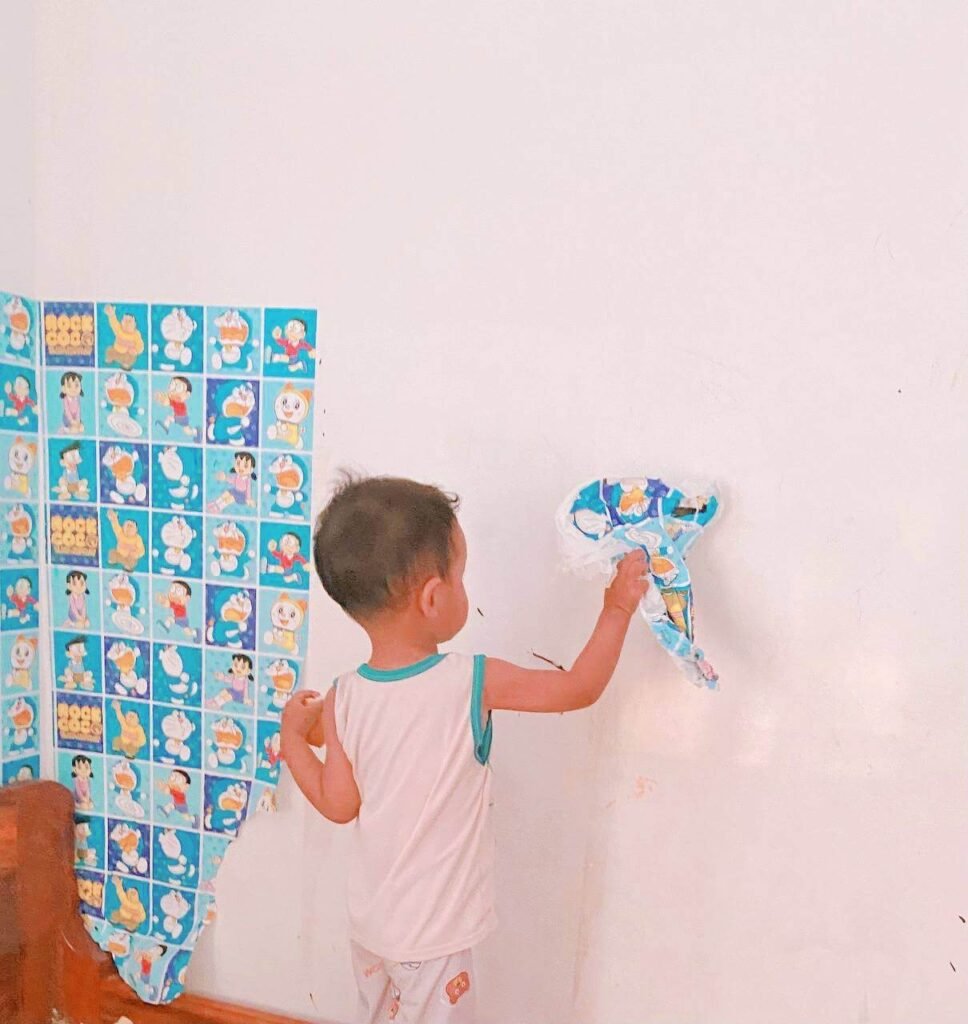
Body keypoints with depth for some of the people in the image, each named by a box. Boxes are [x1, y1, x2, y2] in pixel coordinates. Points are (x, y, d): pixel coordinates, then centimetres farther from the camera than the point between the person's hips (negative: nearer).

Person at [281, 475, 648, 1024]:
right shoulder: (473, 682, -23)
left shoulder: (343, 699, -13)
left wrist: (294, 736, 10)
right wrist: (617, 610, 0)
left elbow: (339, 805, -3)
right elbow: (581, 688, -12)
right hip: (435, 933, -4)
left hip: (371, 922, 4)